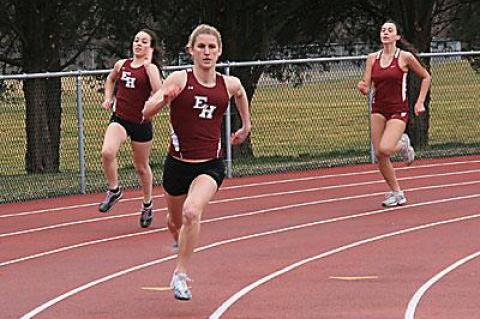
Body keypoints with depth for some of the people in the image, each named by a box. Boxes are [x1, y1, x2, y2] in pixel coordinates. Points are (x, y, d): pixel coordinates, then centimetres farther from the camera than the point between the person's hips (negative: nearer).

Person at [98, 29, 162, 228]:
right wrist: (108, 98, 13)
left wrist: (148, 64, -22)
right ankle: (114, 190, -3)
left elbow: (159, 91, -26)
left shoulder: (150, 68, -7)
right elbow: (111, 80, 29)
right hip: (119, 119, 2)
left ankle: (147, 204, 35)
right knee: (107, 153, -26)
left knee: (141, 167, 13)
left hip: (141, 122, -2)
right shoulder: (121, 65, 5)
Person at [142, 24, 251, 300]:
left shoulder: (230, 85, 0)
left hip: (210, 165, 0)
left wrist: (246, 126, 30)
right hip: (178, 162, 1)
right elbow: (146, 113, -17)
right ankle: (180, 245, 57)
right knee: (175, 220, 20)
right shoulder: (180, 80, -9)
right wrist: (164, 98, -36)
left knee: (192, 212, -27)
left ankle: (181, 275, -17)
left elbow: (241, 94, 27)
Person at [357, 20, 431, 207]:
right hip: (378, 110, 4)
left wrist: (420, 102, 1)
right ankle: (396, 194, 17)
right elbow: (366, 88, 3)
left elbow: (425, 77, 6)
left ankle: (403, 144, 12)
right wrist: (362, 88, -21)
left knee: (385, 149, -24)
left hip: (398, 111, -4)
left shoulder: (405, 57, -6)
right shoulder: (372, 58, 4)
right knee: (379, 155, 0)